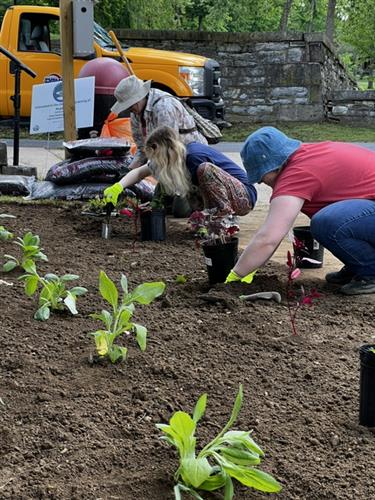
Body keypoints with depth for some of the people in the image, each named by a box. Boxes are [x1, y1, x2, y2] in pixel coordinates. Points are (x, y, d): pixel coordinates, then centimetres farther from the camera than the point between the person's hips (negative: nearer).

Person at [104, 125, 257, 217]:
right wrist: (118, 187, -10)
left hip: (245, 196, -8)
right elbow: (139, 172, 7)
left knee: (205, 169, -32)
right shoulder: (180, 155, 0)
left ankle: (226, 216, -21)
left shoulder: (194, 157, -24)